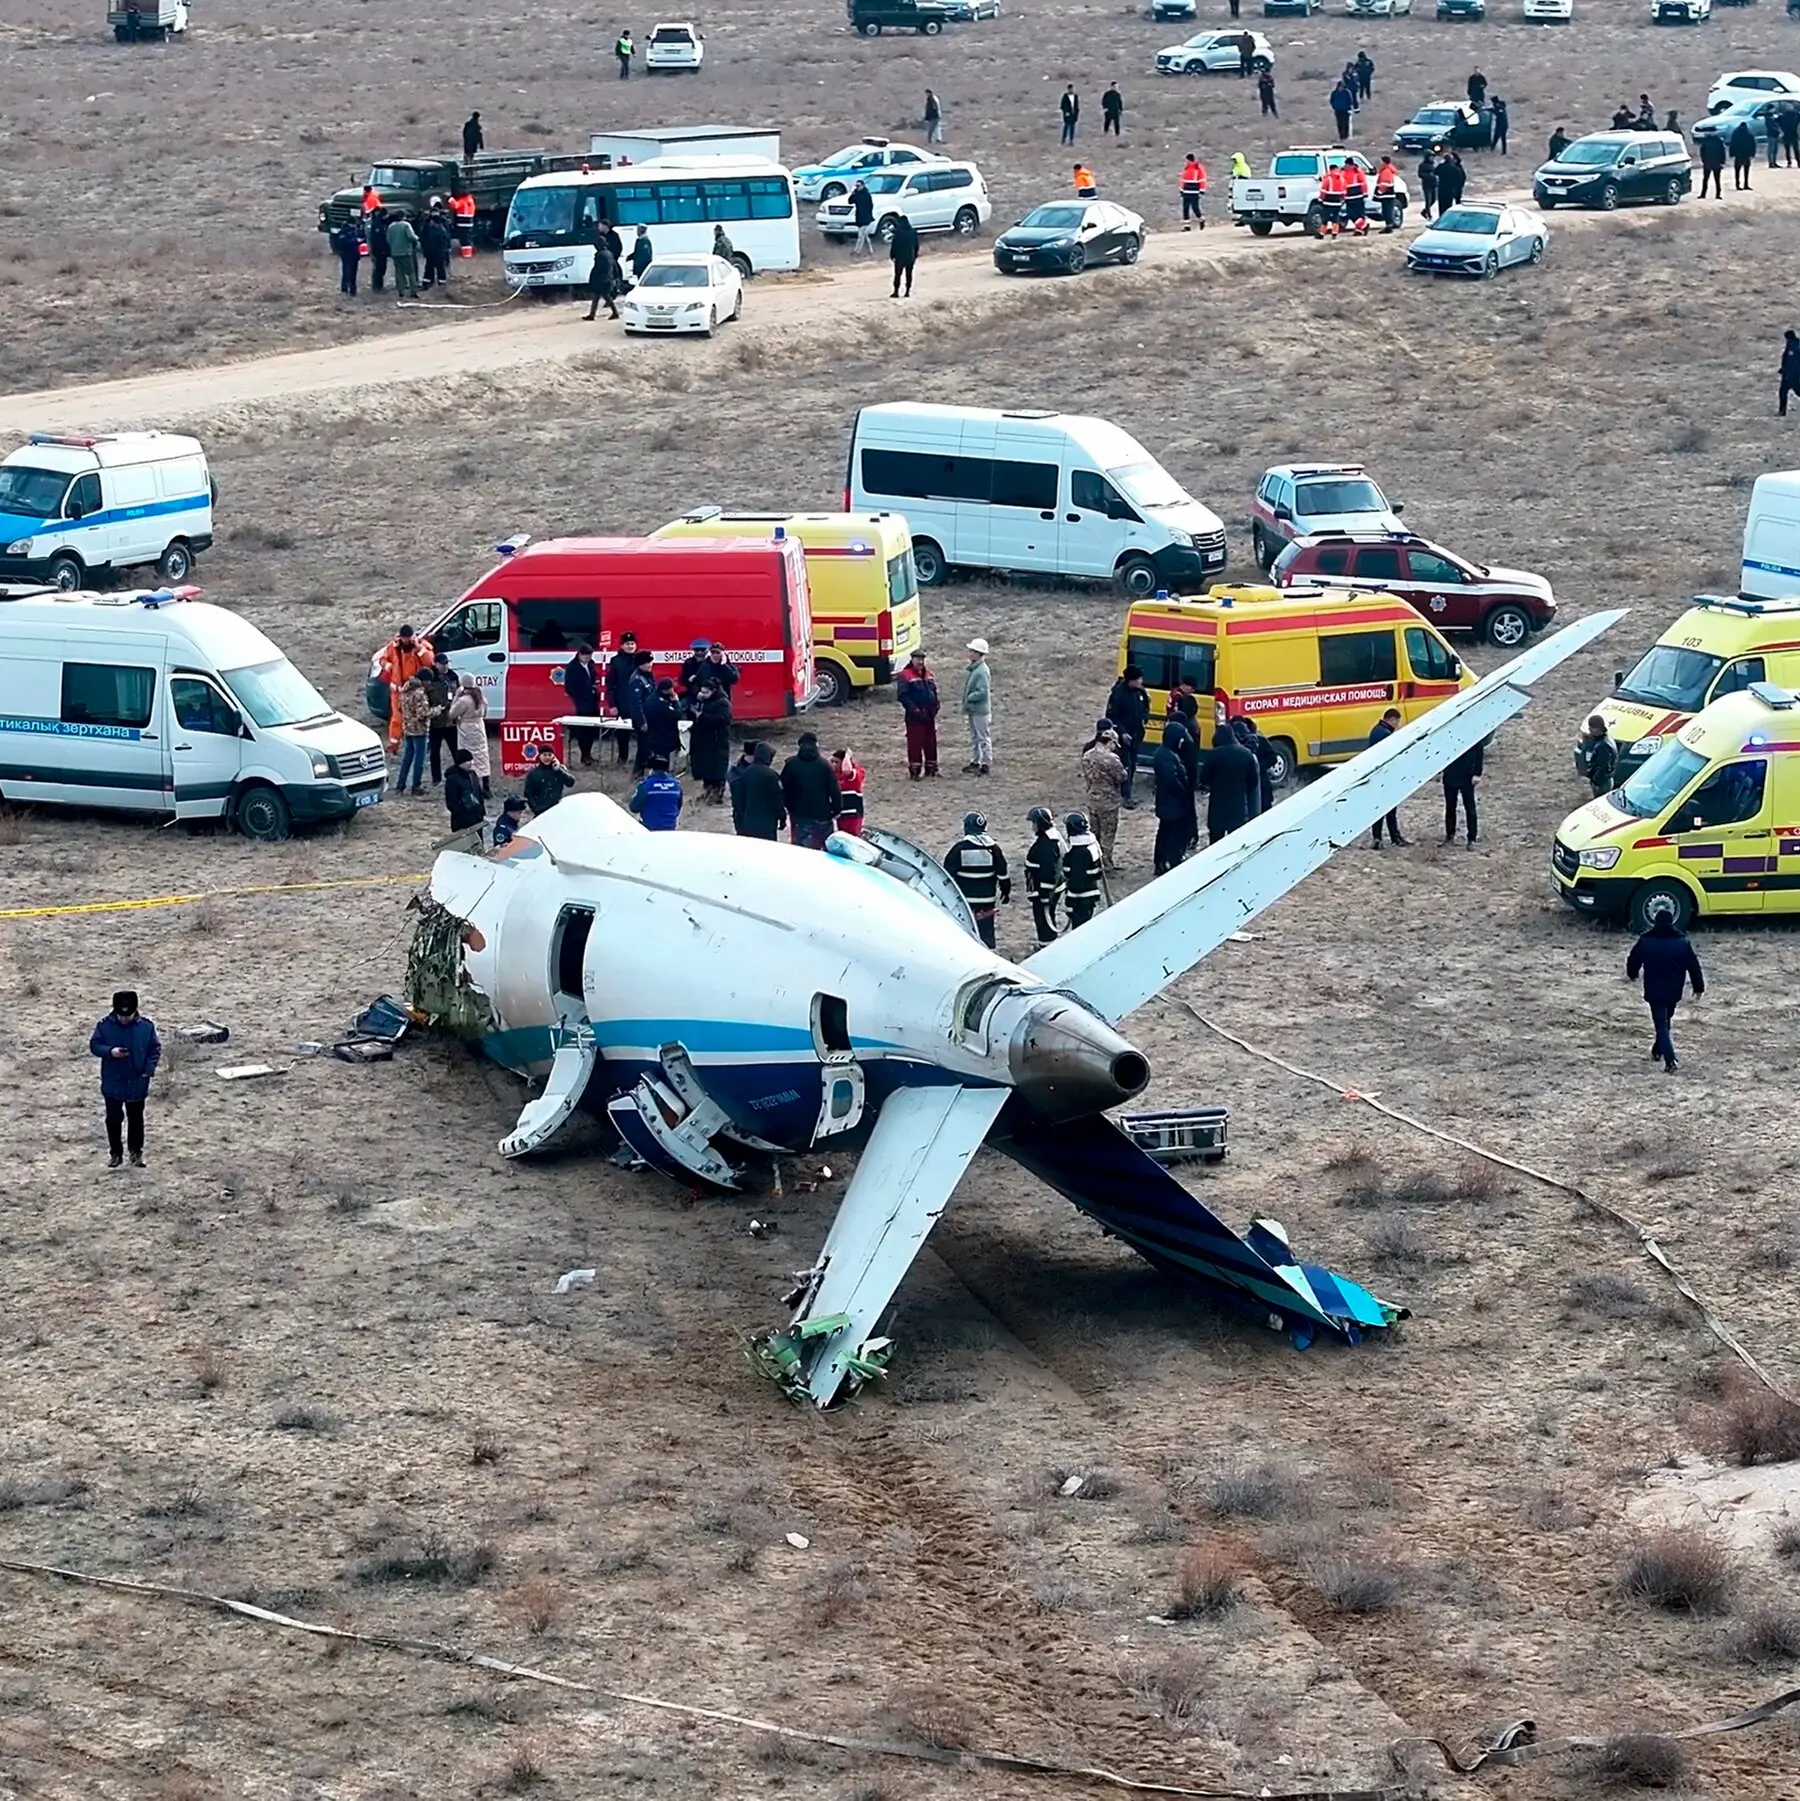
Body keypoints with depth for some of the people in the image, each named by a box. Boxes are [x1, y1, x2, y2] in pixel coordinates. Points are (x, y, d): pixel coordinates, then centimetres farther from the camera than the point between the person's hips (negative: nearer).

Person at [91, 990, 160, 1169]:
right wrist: (110, 1051, -25)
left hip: (137, 1084, 0)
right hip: (113, 1083, 0)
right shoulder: (105, 1026, -11)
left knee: (136, 1119, 13)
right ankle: (115, 1153, 21)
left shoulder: (145, 1026, -9)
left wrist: (149, 1069, -13)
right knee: (113, 1119, 7)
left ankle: (136, 1152, 27)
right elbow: (94, 1045, -6)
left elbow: (155, 1048, -1)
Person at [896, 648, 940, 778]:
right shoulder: (905, 676, -11)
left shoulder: (928, 675, 12)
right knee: (915, 744, -4)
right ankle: (915, 770, 3)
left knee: (931, 743, 12)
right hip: (914, 718, -7)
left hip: (929, 717, 7)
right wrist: (913, 709, -21)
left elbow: (934, 691, 22)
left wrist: (936, 705, 5)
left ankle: (931, 768, 22)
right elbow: (902, 695, -16)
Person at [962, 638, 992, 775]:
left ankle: (986, 764, 5)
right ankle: (974, 762, 28)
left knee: (983, 737, -1)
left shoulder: (982, 671, -20)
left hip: (980, 710, -10)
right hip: (972, 710, 10)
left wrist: (969, 698, -15)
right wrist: (965, 705, 10)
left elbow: (983, 692, -25)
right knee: (974, 738, 18)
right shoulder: (971, 669, 10)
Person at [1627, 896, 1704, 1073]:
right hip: (1674, 991, 3)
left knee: (1661, 1024, -3)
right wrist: (1698, 987, 9)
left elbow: (1633, 960, 3)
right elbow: (1693, 966, -2)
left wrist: (1632, 974, 25)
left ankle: (1670, 1060, -15)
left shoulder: (1646, 941, -11)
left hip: (1654, 992, -3)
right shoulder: (1682, 942, -7)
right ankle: (1657, 1051, 40)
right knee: (1666, 1021, 24)